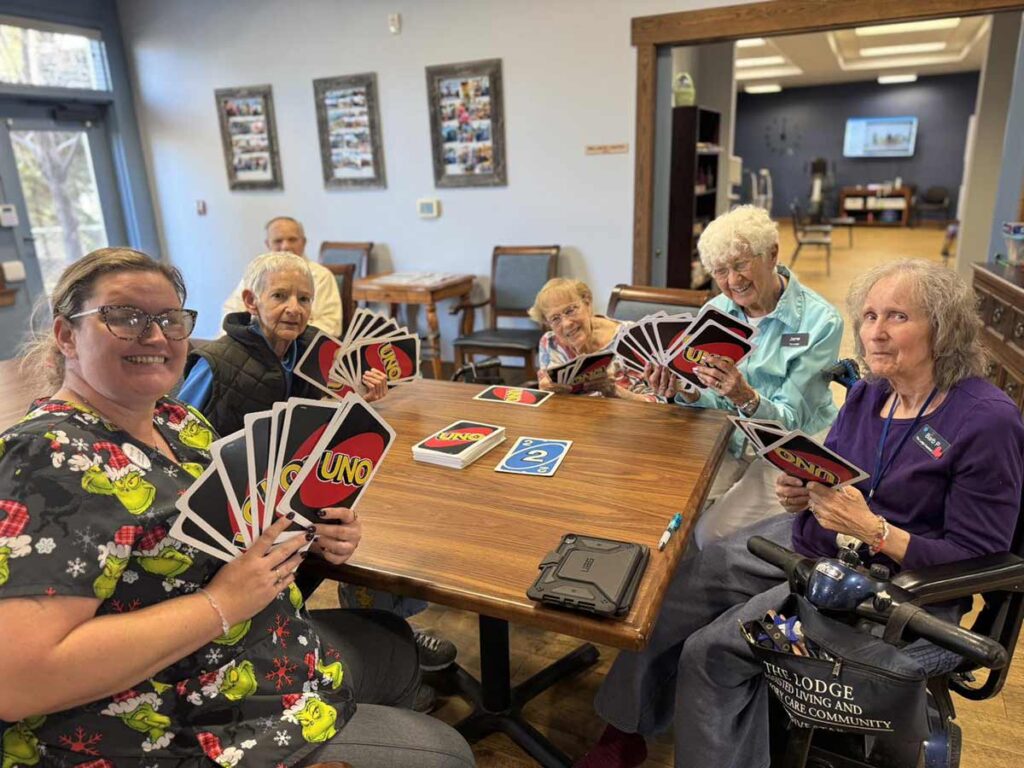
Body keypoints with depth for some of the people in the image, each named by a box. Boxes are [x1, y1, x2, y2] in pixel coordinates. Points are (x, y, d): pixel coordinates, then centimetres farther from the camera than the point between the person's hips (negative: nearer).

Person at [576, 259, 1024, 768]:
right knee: (676, 590, -3)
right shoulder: (868, 394, 3)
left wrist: (872, 530, -27)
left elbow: (978, 558, -16)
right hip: (811, 543, 7)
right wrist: (802, 493, -10)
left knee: (713, 649, -19)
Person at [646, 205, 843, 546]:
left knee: (712, 534, -21)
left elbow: (790, 420, -15)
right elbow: (716, 404, 1)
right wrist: (687, 393, -22)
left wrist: (747, 398, -35)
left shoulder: (821, 321, -14)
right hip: (727, 442, 5)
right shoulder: (715, 311, 1)